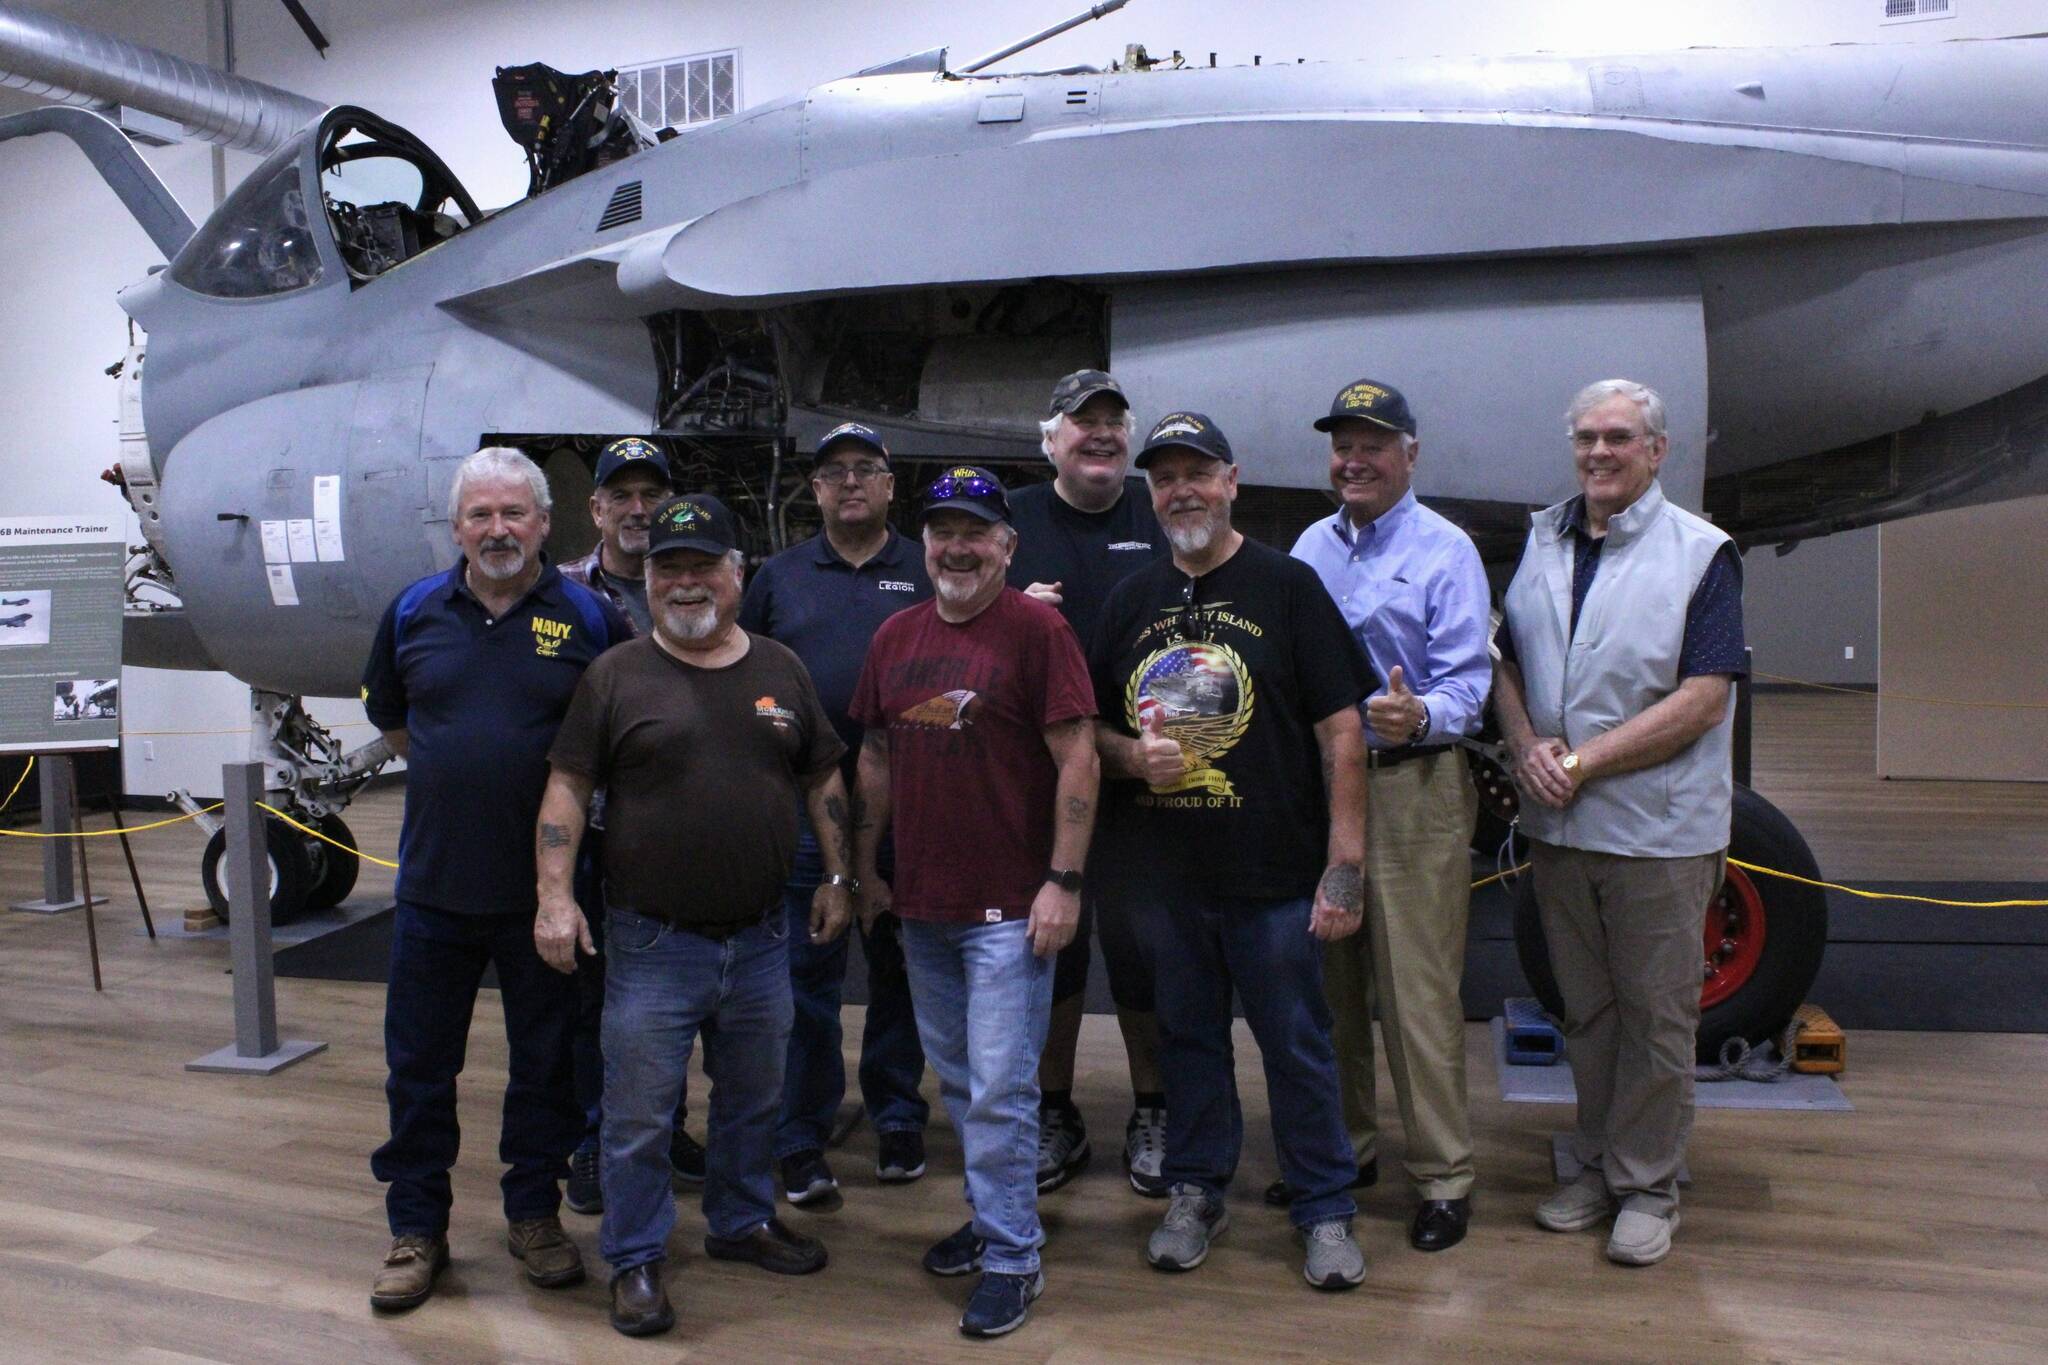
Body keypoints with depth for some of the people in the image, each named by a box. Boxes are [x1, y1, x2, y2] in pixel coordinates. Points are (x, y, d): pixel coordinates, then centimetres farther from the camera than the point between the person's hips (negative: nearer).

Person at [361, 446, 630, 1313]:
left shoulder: (588, 618, -3)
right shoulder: (414, 613, 3)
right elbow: (389, 719, 18)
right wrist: (449, 775, 11)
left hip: (545, 885, -2)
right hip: (435, 880, 2)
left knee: (546, 1061, 11)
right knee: (419, 1064, 10)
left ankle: (535, 1213, 29)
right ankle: (416, 1228, 26)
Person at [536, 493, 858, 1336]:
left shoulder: (781, 671, 6)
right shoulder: (616, 676, -3)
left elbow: (823, 780, 12)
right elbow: (568, 786, -4)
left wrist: (838, 877, 8)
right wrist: (555, 895, -12)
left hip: (761, 940, 4)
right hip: (652, 944, -3)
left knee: (754, 1100, 19)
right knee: (639, 1116, 5)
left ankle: (743, 1221, 38)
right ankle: (635, 1261, 22)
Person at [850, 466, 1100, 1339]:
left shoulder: (1036, 629, -9)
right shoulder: (895, 637, 9)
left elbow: (1077, 760, -12)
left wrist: (1064, 882, -15)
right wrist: (866, 868, 15)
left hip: (1008, 907, -6)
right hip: (920, 905, 6)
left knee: (998, 1090, -2)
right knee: (955, 1082, 17)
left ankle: (1011, 1258, 14)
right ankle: (994, 1217, 35)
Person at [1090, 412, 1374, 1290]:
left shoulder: (1287, 586, -2)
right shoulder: (1131, 601, 10)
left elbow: (1340, 732, -6)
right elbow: (1089, 728, 15)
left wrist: (1345, 864, -12)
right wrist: (1133, 754, -9)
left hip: (1273, 874, -3)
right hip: (1161, 874, 4)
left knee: (1298, 1045, 7)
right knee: (1188, 1037, 16)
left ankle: (1325, 1210, 24)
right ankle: (1195, 1192, 33)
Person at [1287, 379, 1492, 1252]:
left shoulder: (1445, 551, -3)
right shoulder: (1312, 548, 15)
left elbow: (1468, 681, -10)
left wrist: (1422, 715, -30)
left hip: (1413, 787, -5)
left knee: (1418, 990, -4)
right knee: (1328, 981, 13)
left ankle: (1442, 1176, 10)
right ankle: (1343, 1148, 28)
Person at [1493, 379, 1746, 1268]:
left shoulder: (1700, 553, -6)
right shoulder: (1542, 542, 10)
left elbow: (1702, 699, -14)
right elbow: (1507, 665, 11)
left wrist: (1584, 761, -17)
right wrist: (1527, 747, -8)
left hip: (1658, 828, -4)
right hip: (1557, 826, 5)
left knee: (1657, 1016, 6)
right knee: (1585, 1009, 15)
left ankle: (1648, 1186, 20)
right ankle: (1596, 1168, 29)